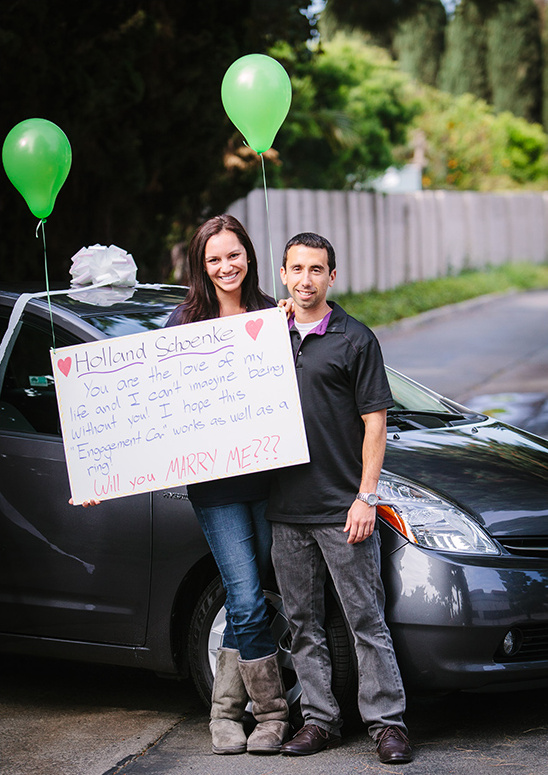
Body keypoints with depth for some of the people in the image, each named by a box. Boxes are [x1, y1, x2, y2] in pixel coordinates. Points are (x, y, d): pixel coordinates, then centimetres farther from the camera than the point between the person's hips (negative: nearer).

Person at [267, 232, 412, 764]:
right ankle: (319, 719, 17)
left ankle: (386, 721, 4)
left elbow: (375, 422, -4)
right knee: (302, 621, 9)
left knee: (366, 618, -2)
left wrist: (366, 497, -11)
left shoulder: (355, 339, -2)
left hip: (342, 510, -5)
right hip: (286, 510, 5)